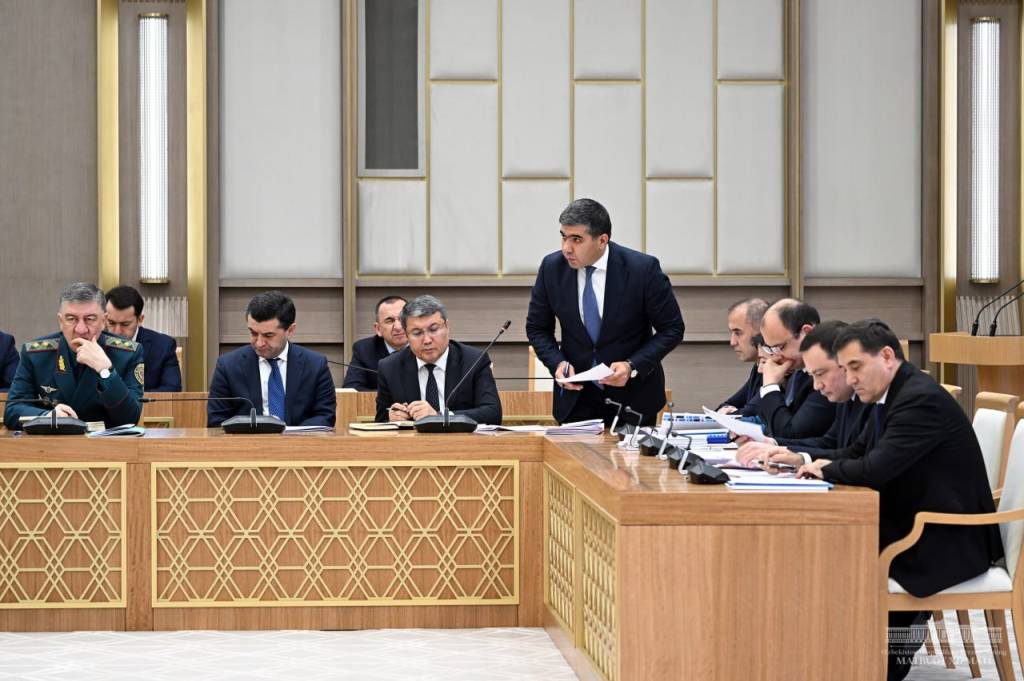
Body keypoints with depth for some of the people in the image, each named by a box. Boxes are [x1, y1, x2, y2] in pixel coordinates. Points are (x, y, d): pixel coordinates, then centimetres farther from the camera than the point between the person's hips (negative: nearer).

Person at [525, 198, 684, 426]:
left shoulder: (643, 269, -17)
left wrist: (632, 366, -20)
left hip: (633, 398, -2)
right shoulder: (552, 268, -8)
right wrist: (557, 362, -13)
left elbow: (672, 329, -8)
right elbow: (537, 328, 5)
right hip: (576, 397, 2)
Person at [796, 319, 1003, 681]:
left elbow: (876, 468, -30)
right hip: (920, 525, 9)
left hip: (949, 540, -9)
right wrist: (811, 462, -3)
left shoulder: (922, 398, -23)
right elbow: (859, 451, 17)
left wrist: (826, 470, -12)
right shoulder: (894, 394, 8)